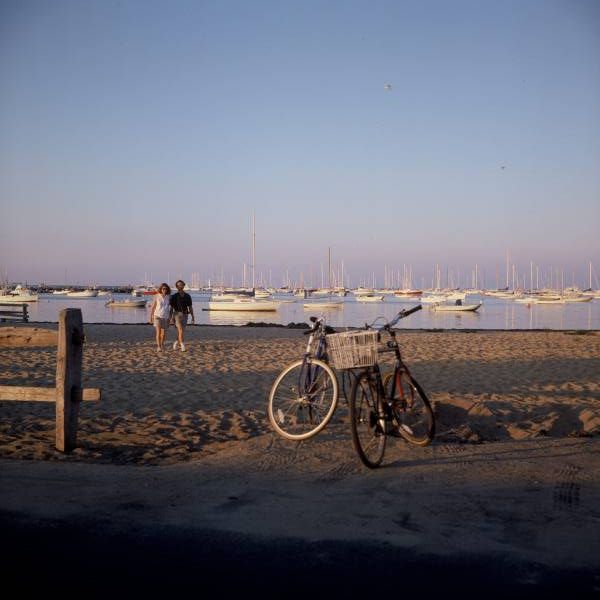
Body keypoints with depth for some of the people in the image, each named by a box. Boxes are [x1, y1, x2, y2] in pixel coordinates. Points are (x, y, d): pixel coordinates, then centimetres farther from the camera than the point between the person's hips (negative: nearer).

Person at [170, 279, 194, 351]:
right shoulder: (174, 296, -3)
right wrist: (171, 317, -10)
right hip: (177, 315, -4)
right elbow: (171, 308, -1)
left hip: (185, 316, 4)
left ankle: (176, 342, 35)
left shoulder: (187, 296, 5)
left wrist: (193, 317, 2)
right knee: (181, 330, -19)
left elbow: (190, 307, 7)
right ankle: (182, 345, -17)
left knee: (181, 331, 10)